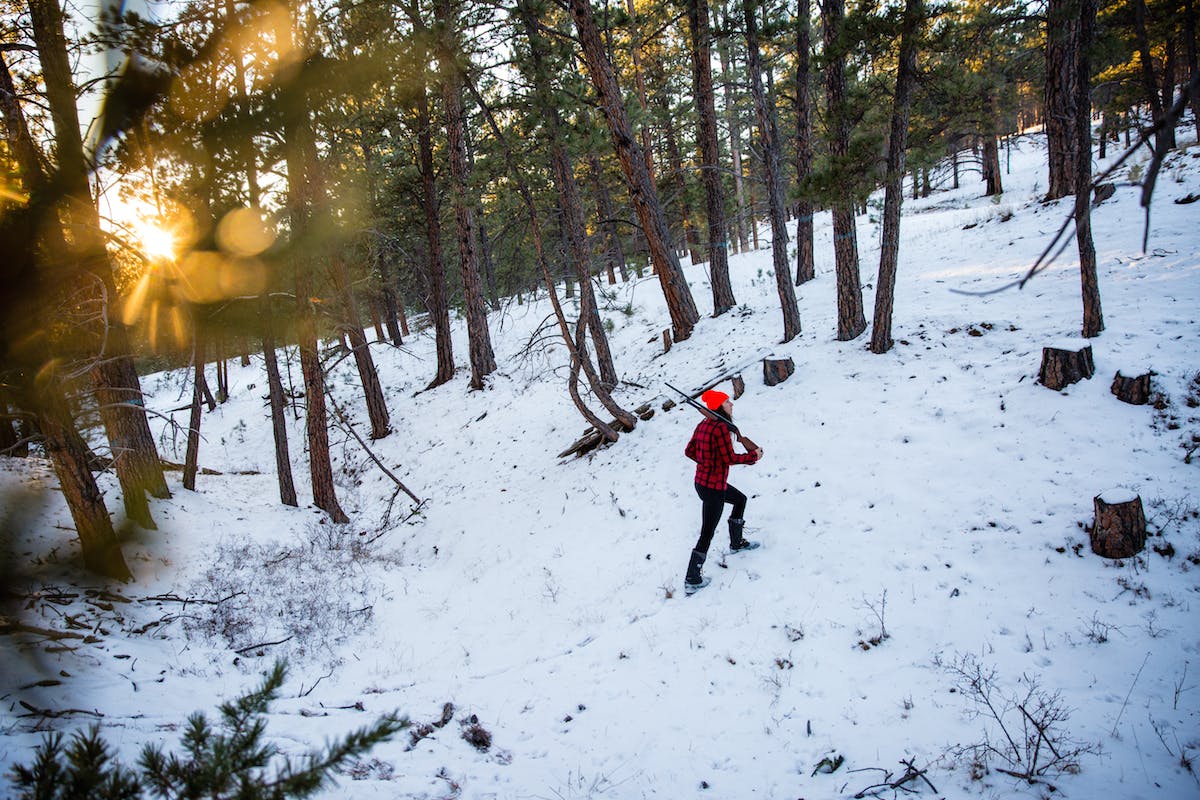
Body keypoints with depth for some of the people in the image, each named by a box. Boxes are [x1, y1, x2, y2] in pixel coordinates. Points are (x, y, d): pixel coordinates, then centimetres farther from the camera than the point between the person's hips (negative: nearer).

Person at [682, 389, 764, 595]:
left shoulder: (704, 424, 2)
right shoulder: (721, 427, -23)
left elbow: (689, 451, 8)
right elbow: (730, 458, -21)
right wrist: (754, 456, -8)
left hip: (703, 480, 9)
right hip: (714, 487, -9)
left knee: (740, 499, 31)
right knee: (707, 534, 0)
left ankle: (736, 542, 45)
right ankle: (692, 580, 8)